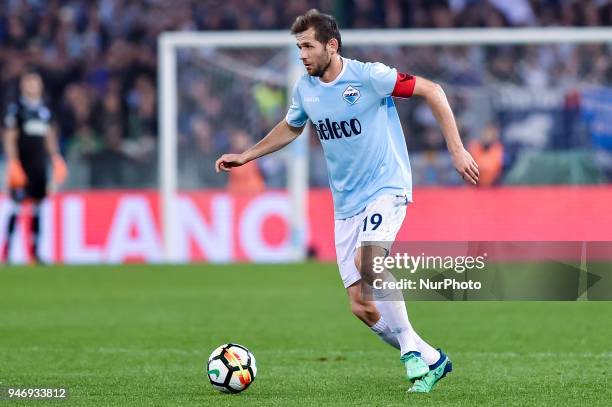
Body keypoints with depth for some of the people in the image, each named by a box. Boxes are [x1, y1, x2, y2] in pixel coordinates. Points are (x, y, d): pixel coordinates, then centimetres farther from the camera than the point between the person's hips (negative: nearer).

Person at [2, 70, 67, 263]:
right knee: (17, 205, -10)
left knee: (37, 205, 6)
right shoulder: (15, 108, -4)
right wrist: (13, 163, -14)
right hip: (22, 163, -6)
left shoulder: (44, 109, 13)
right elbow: (9, 138, -7)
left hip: (39, 163, 6)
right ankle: (7, 249, -7)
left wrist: (56, 158, 14)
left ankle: (34, 249, 10)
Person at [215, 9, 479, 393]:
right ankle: (430, 360, 13)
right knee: (362, 307, -3)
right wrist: (245, 156, 24)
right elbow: (290, 128, 26)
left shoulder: (369, 76, -15)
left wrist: (457, 150, -12)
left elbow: (432, 91, -10)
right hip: (346, 202, 6)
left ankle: (413, 353, -18)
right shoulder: (305, 89, 4)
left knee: (368, 263, -33)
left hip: (387, 186, -6)